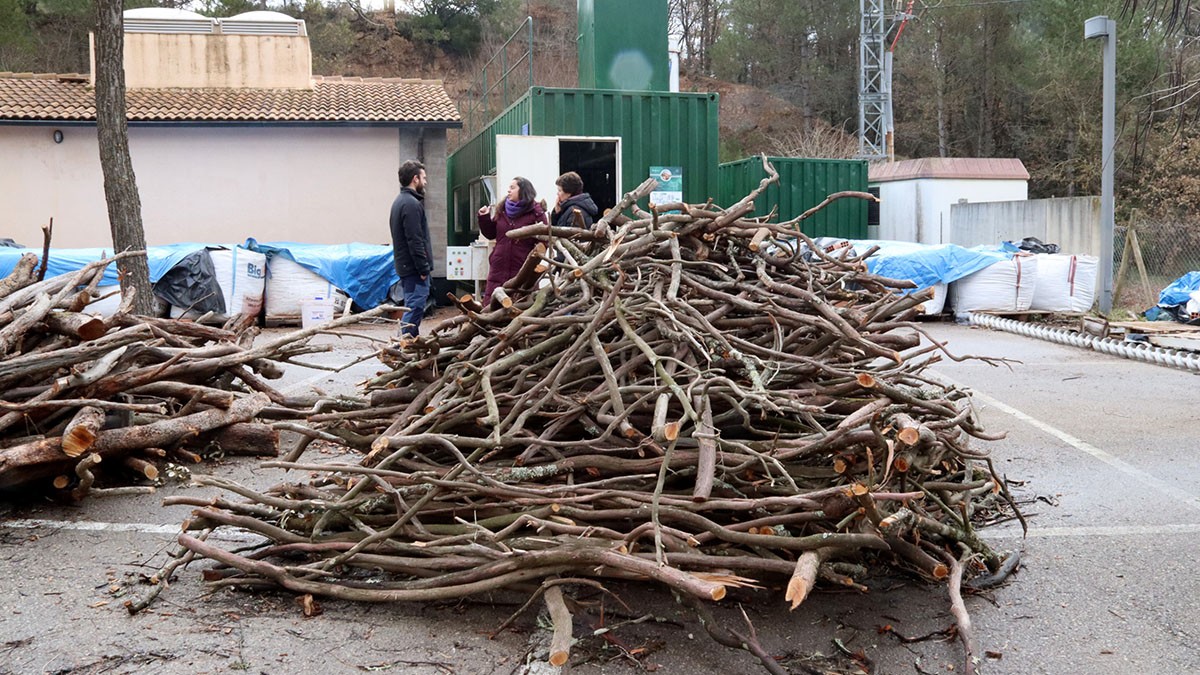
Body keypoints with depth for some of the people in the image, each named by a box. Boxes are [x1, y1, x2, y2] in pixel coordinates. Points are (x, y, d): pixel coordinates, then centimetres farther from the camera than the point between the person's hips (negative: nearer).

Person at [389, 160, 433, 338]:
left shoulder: (400, 201, 17)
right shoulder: (412, 204, -16)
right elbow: (415, 241, -21)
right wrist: (424, 268, -18)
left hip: (404, 265, 10)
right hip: (414, 267, -10)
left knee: (412, 307, 14)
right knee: (415, 307, -10)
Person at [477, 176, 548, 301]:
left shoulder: (535, 212, -4)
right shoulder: (501, 210, 12)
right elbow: (491, 234, 16)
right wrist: (484, 218, 3)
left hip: (523, 269, -5)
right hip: (499, 267, 5)